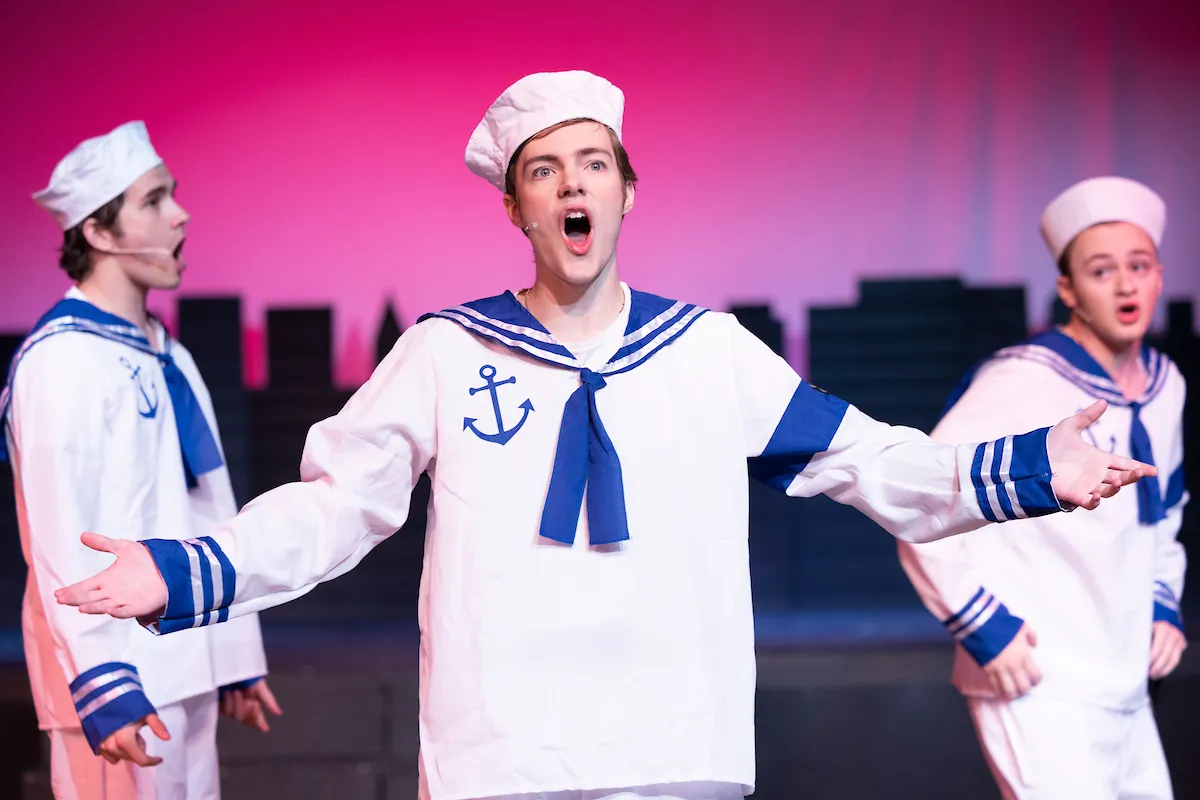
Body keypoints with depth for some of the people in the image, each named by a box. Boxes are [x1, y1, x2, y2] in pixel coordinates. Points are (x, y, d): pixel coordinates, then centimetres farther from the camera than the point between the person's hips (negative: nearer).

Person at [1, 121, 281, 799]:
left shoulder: (169, 360, 16)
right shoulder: (61, 361, -12)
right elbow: (63, 547, -19)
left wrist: (238, 657, 19)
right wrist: (105, 690, -24)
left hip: (187, 670, 9)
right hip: (123, 683, -8)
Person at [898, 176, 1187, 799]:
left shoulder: (1164, 385, 9)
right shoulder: (1025, 380, -16)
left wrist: (1163, 602, 13)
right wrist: (982, 623, -17)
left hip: (1126, 693, 8)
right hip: (1039, 690, -8)